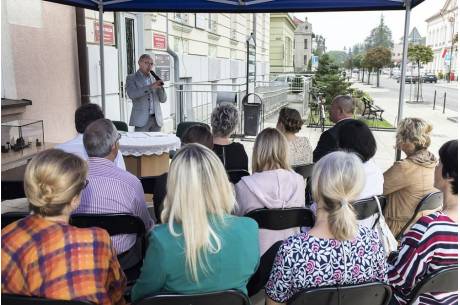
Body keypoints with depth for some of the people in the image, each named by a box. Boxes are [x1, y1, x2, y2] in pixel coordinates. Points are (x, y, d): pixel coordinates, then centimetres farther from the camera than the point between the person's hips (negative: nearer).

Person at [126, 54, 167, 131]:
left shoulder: (154, 78, 15)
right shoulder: (131, 78, 3)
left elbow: (163, 99, 11)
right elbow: (132, 94, -16)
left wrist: (160, 87, -7)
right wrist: (150, 87, -22)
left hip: (156, 119, 4)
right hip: (142, 119, -4)